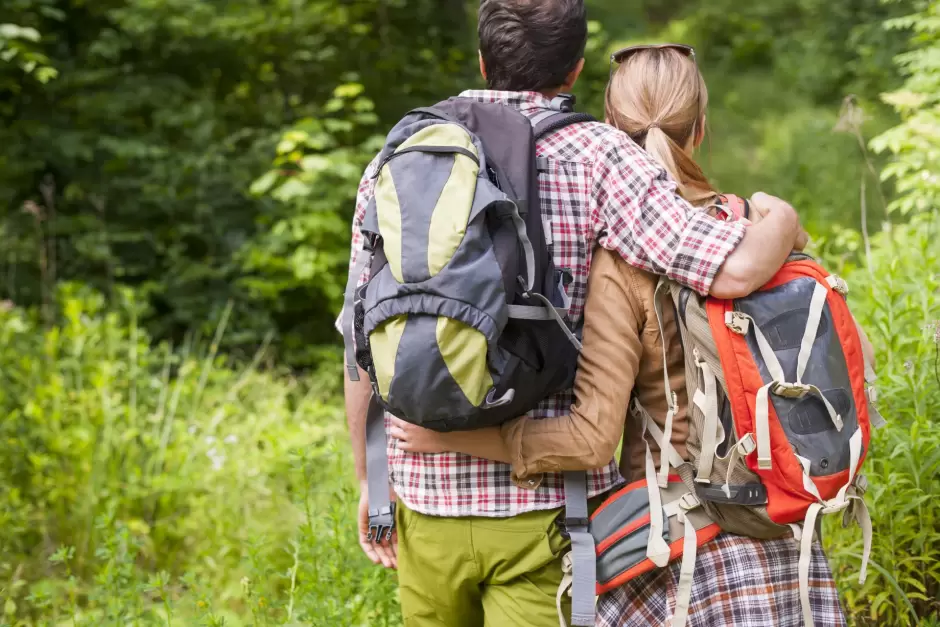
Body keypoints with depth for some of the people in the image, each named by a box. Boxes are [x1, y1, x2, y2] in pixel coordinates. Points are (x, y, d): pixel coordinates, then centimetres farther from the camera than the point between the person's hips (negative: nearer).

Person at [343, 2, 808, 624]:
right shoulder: (595, 154, -6)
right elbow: (734, 270, -17)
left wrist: (369, 479, 16)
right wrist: (783, 223, 6)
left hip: (428, 501, 4)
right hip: (550, 504, -3)